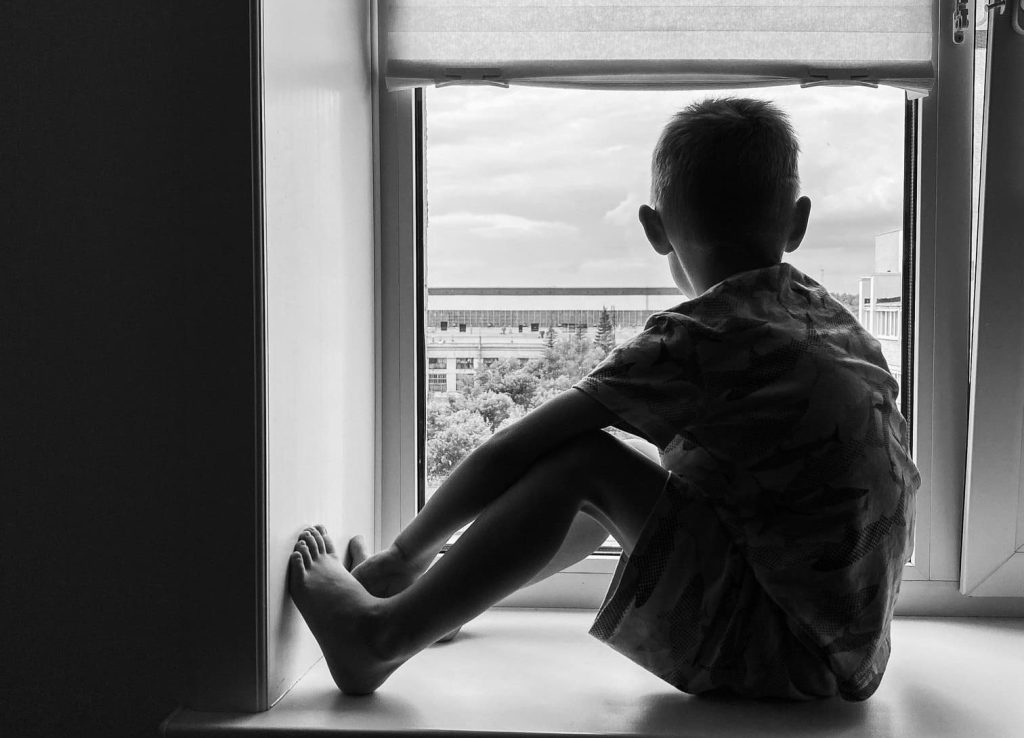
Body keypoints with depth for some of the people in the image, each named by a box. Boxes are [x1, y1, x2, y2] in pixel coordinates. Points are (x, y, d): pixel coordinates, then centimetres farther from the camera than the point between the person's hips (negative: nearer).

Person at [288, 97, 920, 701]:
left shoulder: (691, 342, -18)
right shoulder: (834, 319, 6)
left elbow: (509, 454, -16)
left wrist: (406, 553, 1)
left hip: (791, 656, -8)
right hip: (852, 652, 8)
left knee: (585, 461, -12)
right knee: (614, 478, 15)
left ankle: (385, 635, -1)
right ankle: (424, 598, 29)